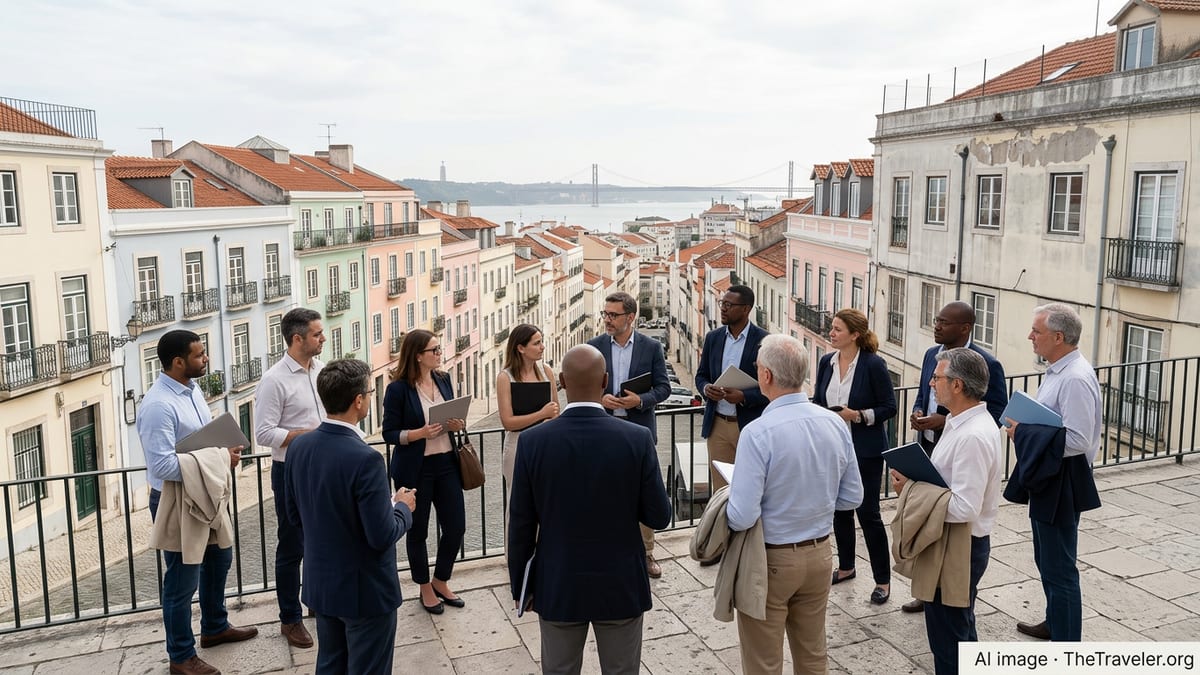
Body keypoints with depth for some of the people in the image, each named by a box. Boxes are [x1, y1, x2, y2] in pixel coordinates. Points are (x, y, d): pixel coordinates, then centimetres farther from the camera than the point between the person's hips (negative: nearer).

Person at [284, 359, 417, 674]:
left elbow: (295, 516, 7)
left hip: (320, 583, 7)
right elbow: (382, 536, -24)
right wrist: (402, 507, -5)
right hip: (365, 590, -7)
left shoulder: (299, 447, -5)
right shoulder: (365, 458, -28)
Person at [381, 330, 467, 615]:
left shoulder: (443, 380, 5)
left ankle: (441, 582, 30)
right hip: (415, 469, -5)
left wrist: (456, 424, -5)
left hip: (446, 463, 5)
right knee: (417, 531, 10)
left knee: (456, 527, 7)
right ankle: (425, 589, 30)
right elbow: (389, 433, -10)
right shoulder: (398, 389, -13)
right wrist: (420, 433, -25)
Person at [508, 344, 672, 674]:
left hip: (557, 587, 1)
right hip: (621, 586, 0)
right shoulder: (638, 439, -16)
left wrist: (520, 586, 6)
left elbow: (521, 524, -7)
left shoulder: (532, 441, -14)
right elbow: (659, 517, -9)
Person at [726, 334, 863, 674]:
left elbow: (742, 518, -25)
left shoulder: (758, 432, -25)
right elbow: (852, 497, 3)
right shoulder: (835, 423, -6)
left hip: (770, 560, -6)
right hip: (819, 554, 6)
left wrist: (726, 503, -5)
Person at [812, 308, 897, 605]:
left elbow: (889, 407, -10)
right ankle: (846, 566, 33)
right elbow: (818, 401, 11)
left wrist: (857, 415, -21)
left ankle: (883, 579, 13)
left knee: (868, 513, 0)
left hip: (865, 450, -5)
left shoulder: (873, 365, -14)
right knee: (839, 509, 15)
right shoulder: (827, 362, 3)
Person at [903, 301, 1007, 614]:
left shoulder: (986, 364, -15)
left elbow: (997, 415, -14)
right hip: (928, 450, 7)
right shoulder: (932, 354, 7)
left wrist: (946, 421, -21)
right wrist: (917, 413, -4)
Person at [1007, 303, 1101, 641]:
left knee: (1059, 569, 0)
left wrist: (1023, 433, -21)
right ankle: (1056, 623, 43)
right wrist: (1024, 427, 1)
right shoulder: (1058, 370, 7)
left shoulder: (1076, 379, -24)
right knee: (1046, 559, 25)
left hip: (1062, 483, -11)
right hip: (1046, 477, 11)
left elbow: (1077, 441, -28)